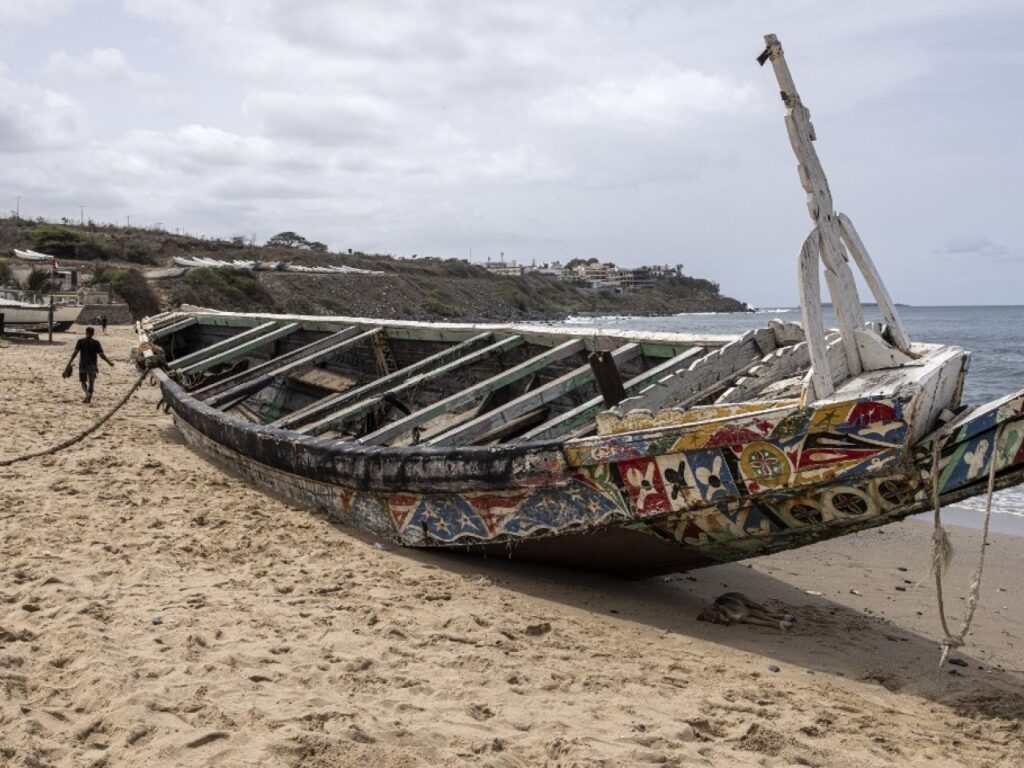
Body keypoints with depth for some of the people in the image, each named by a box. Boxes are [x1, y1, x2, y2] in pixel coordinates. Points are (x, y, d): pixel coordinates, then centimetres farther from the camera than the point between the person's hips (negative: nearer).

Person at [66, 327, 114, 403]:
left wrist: (70, 362, -5)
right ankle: (89, 398, 11)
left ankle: (87, 393, -18)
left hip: (83, 365, 0)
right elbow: (101, 354, -5)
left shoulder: (80, 341, -3)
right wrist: (109, 363, 3)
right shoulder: (96, 343, -4)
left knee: (83, 381, 9)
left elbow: (75, 352, -9)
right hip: (92, 365, 0)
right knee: (91, 382, 11)